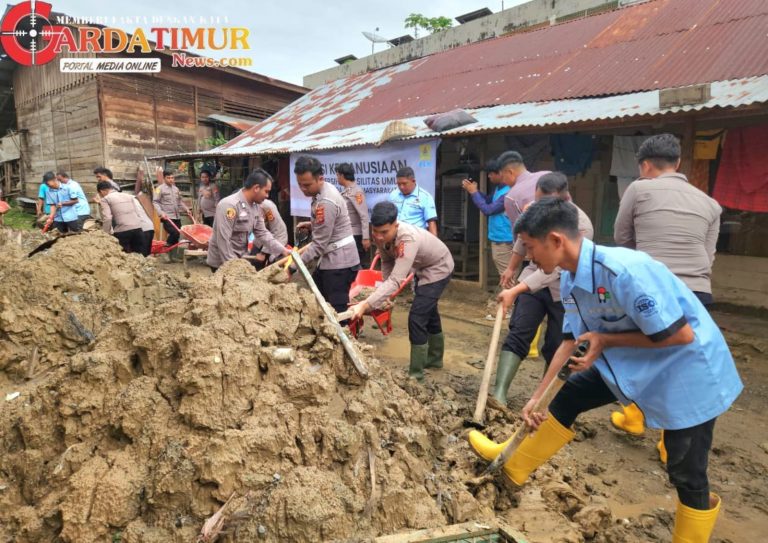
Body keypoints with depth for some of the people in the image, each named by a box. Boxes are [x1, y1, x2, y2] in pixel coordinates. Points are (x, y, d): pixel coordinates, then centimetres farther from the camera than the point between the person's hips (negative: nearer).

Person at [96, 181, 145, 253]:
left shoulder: (105, 199, 6)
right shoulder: (128, 195, 22)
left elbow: (107, 218, -7)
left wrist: (105, 234, 0)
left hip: (122, 231, -5)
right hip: (137, 229, 5)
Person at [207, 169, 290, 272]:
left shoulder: (255, 207, 3)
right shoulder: (229, 205, -24)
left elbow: (262, 233, 6)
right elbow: (223, 240, -26)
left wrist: (282, 250, -4)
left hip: (241, 259, 8)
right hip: (222, 263, -8)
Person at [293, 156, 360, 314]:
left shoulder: (326, 202, -25)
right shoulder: (324, 191, 6)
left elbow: (319, 244, -23)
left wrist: (293, 266, -19)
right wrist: (311, 225, 6)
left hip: (339, 262, -11)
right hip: (331, 259, 11)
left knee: (337, 311, -5)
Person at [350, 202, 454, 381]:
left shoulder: (408, 239, -43)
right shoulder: (381, 236, -22)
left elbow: (396, 280, -49)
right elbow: (387, 262, -4)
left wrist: (365, 305, -55)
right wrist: (386, 294, -7)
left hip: (438, 268, -8)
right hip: (423, 267, 8)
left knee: (417, 317, -15)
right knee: (428, 311, 23)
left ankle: (416, 373, -2)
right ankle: (434, 358, 44)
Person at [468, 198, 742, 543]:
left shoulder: (625, 271, -34)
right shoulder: (570, 280, -6)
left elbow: (681, 334, -28)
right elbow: (571, 341, 4)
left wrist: (606, 339, -21)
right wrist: (537, 396, 6)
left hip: (688, 371, -8)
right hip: (632, 361, 8)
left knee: (686, 474, 1)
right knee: (570, 396, 12)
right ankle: (513, 468, 29)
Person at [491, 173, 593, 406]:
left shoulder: (581, 226, -28)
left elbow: (554, 269, -34)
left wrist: (515, 291, -41)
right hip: (533, 279, 4)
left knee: (556, 348, 3)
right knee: (517, 334, -10)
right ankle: (499, 394, -16)